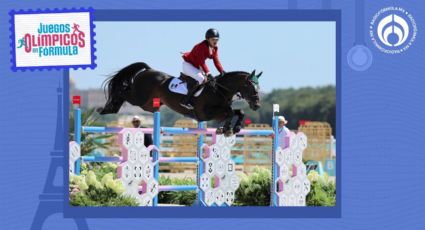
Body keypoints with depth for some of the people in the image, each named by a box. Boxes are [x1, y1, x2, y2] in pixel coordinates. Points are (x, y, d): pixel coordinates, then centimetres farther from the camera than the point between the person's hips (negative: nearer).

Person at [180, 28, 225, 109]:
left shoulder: (215, 48, -3)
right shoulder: (201, 46, -29)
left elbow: (216, 61, -1)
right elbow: (201, 62, -31)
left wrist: (222, 72, -12)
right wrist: (208, 74, -38)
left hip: (197, 67, 10)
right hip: (188, 64, -10)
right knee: (200, 78, -28)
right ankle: (185, 101, -26)